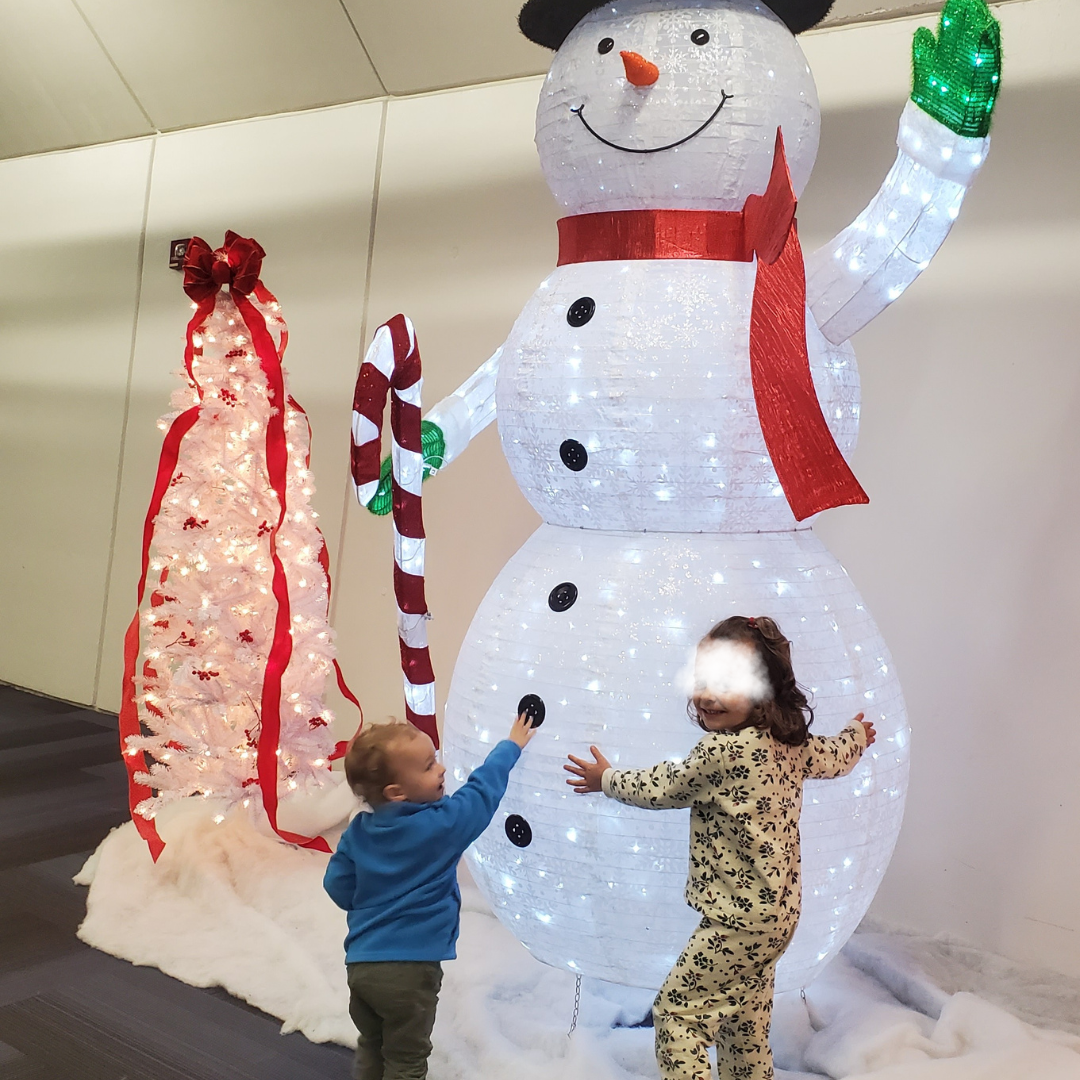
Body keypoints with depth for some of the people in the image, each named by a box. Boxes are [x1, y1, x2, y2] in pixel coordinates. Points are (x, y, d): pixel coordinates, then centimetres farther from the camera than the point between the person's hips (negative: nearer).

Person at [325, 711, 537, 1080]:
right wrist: (511, 746, 10)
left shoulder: (357, 831, 0)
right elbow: (482, 789, -5)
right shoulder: (441, 824, -16)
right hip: (410, 969, -6)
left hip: (360, 964, 6)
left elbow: (338, 886, 5)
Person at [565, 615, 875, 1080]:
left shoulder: (723, 749, -24)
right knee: (745, 1026, 20)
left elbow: (662, 788, -11)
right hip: (776, 913, 9)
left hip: (739, 921, -9)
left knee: (676, 1009, 1)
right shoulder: (791, 743, 2)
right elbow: (832, 759, 23)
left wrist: (606, 778, 7)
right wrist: (856, 734, 46)